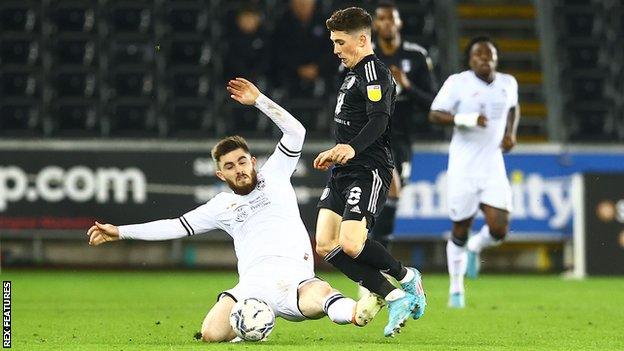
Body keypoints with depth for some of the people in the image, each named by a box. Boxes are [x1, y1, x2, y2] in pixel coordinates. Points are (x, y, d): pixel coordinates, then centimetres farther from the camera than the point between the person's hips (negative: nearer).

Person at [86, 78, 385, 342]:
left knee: (320, 295, -40)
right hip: (254, 283, 3)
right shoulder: (222, 206, 25)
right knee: (211, 335, -22)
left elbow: (295, 132, 12)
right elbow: (176, 226, 26)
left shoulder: (273, 176, 21)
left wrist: (259, 100, 7)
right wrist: (120, 232, 25)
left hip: (295, 278, -3)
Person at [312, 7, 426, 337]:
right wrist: (334, 154, 43)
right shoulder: (354, 74, 22)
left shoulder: (374, 72, -11)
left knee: (351, 245, -22)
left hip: (369, 171, -10)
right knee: (325, 246, -2)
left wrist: (352, 148, -40)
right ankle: (396, 299, 0)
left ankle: (407, 277, 5)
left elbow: (379, 121, -25)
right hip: (343, 173, 10)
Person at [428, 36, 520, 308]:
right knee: (460, 232, 4)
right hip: (463, 169, -3)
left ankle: (476, 247, 25)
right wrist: (464, 120, -22)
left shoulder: (507, 83, 7)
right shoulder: (458, 83, -7)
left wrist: (511, 133, 9)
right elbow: (434, 114, -8)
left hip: (493, 168, 3)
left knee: (499, 230, -12)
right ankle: (456, 290, 23)